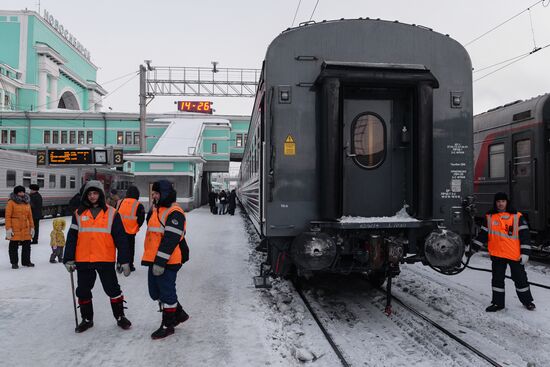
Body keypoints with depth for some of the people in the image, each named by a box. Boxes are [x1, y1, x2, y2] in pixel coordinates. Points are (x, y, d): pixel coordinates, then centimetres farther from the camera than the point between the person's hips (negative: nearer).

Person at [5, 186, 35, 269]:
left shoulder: (27, 202, 11)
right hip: (15, 229, -5)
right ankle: (14, 263, 14)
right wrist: (8, 228, -14)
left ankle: (26, 261, 21)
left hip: (25, 228, 5)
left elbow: (30, 216, 14)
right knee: (14, 246, 4)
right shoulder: (11, 202, -5)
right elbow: (8, 216, -8)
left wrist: (32, 227, 11)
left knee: (27, 245, 9)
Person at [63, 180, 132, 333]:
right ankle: (87, 319, 29)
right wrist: (69, 259, 1)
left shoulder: (112, 213, -1)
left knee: (113, 290, 5)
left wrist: (124, 260, -5)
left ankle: (120, 317, 21)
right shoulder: (79, 214, 5)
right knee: (83, 291, 11)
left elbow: (121, 238, -2)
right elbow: (71, 238, 6)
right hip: (83, 261, 3)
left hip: (106, 260, -2)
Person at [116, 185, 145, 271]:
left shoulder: (119, 202, 2)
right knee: (130, 248, 9)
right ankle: (130, 266, 13)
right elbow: (141, 219, -8)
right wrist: (137, 226, 10)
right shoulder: (138, 205, -9)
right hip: (131, 231, -3)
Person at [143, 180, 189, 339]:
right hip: (154, 260, 10)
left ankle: (168, 325, 17)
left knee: (166, 293, 1)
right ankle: (179, 314, 33)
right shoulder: (156, 210, 16)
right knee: (155, 293, 17)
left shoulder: (175, 213, -16)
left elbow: (171, 239, -23)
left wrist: (160, 262, -25)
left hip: (167, 262, -10)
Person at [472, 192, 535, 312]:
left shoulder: (517, 216, -3)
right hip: (497, 254, 2)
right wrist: (474, 247, 6)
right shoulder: (489, 217, 4)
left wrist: (525, 253, -9)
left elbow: (525, 235, -4)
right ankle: (498, 302, 20)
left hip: (515, 255, -2)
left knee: (520, 278, 11)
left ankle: (527, 300, 30)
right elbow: (483, 234, 10)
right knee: (497, 279, 8)